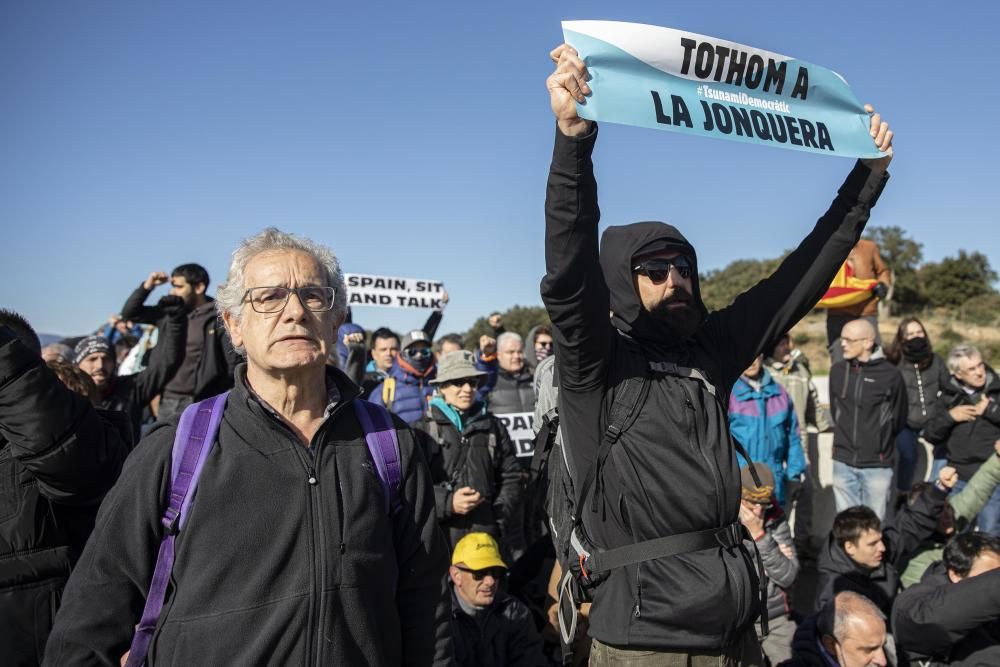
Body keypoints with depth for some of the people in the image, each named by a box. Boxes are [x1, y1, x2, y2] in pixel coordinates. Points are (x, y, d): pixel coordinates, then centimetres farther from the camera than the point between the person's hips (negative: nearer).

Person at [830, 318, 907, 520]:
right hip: (843, 462, 3)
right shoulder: (837, 371, 1)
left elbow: (899, 419, 3)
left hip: (877, 465, -3)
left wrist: (881, 443, 10)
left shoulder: (890, 374, -10)